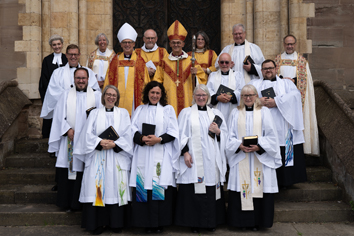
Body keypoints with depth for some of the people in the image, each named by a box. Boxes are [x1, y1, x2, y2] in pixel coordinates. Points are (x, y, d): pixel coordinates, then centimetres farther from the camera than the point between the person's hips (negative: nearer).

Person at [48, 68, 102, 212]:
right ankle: (67, 203, 10)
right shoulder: (66, 95, 12)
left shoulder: (96, 95, 10)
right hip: (70, 140, 1)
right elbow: (60, 116, 5)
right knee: (67, 172, 0)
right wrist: (67, 129, -9)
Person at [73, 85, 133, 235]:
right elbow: (88, 134, 3)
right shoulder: (95, 113, 13)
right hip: (98, 157, 0)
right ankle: (99, 223, 2)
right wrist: (100, 142, -14)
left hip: (117, 156, 0)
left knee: (116, 187, -3)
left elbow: (127, 135, 2)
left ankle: (116, 223, 6)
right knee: (98, 188, -5)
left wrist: (114, 144, -12)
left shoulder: (123, 113, 12)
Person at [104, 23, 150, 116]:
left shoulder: (140, 61, 7)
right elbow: (108, 82, 13)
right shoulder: (115, 60, 11)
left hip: (133, 101, -1)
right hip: (117, 101, 1)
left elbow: (145, 83, 7)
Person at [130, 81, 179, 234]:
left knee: (160, 188, -5)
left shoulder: (168, 109, 9)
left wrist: (159, 139, -13)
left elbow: (173, 132, 2)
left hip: (161, 156, -2)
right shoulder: (140, 110, 15)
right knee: (143, 186, -3)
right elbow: (133, 129, 8)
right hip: (143, 156, 2)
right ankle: (147, 223, 6)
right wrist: (142, 138, -12)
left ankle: (160, 223, 4)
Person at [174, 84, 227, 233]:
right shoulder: (186, 113, 8)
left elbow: (225, 134, 16)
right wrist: (185, 152, -10)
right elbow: (181, 134, 1)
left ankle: (211, 222, 14)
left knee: (211, 191, 2)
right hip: (193, 158, -2)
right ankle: (194, 223, 6)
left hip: (211, 159, 3)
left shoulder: (215, 113, 16)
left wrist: (218, 131, -5)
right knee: (194, 191, -4)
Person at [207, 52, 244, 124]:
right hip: (216, 110, 1)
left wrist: (231, 97, -15)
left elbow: (241, 91, 3)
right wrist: (217, 97, -13)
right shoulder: (213, 75, 21)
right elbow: (208, 90, 6)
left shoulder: (238, 75, 17)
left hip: (232, 110, -1)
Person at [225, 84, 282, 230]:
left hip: (260, 158, -1)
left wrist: (258, 147, -14)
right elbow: (231, 137, 7)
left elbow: (271, 136, 1)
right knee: (241, 188, -1)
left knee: (259, 189, -1)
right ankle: (243, 221, 10)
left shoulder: (264, 112, 6)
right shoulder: (235, 113, 10)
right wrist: (240, 146, -12)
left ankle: (257, 221, 11)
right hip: (240, 160, 1)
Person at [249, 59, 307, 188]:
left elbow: (295, 94, -1)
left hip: (282, 126, 0)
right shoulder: (254, 84, 22)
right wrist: (259, 101, -13)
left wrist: (276, 102, -13)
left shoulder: (286, 83, 20)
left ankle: (283, 181, 2)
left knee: (282, 153, -6)